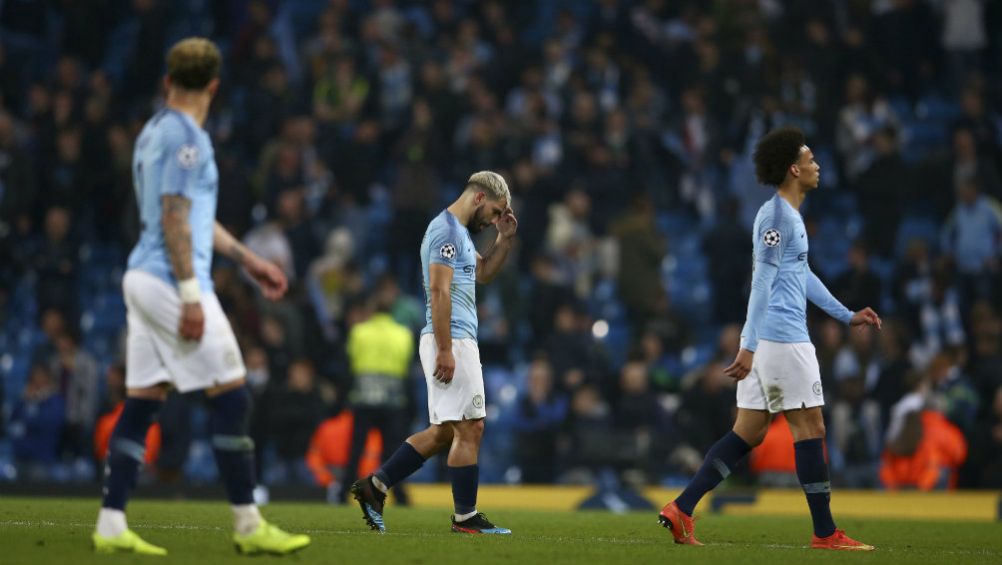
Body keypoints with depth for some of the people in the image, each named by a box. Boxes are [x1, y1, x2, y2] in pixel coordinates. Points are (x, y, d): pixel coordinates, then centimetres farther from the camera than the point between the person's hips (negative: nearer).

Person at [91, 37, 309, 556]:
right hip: (170, 281, -9)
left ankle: (110, 527, 3)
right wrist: (190, 295, -19)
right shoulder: (186, 136, -11)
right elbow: (175, 219, -17)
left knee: (141, 404, 7)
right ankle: (248, 526, -3)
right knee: (231, 398, -5)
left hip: (143, 279, 9)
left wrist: (248, 260, 29)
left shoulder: (155, 131, 18)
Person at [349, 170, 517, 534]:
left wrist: (505, 239, 19)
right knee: (469, 428, -6)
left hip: (453, 342, 10)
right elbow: (438, 291, -19)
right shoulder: (447, 230, -12)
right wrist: (445, 350, -23)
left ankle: (374, 487, 10)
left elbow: (483, 273, 34)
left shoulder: (459, 232, 20)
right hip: (453, 341, -10)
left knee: (445, 432, 11)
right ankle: (466, 517, -2)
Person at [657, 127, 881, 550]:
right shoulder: (776, 216, -13)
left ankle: (681, 510, 4)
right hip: (780, 338, -10)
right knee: (810, 428, -5)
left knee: (748, 432, 8)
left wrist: (847, 316, 32)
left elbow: (803, 275, 30)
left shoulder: (790, 215, 19)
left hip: (765, 341, 10)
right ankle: (825, 533, -1)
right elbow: (762, 281, -18)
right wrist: (749, 346, -22)